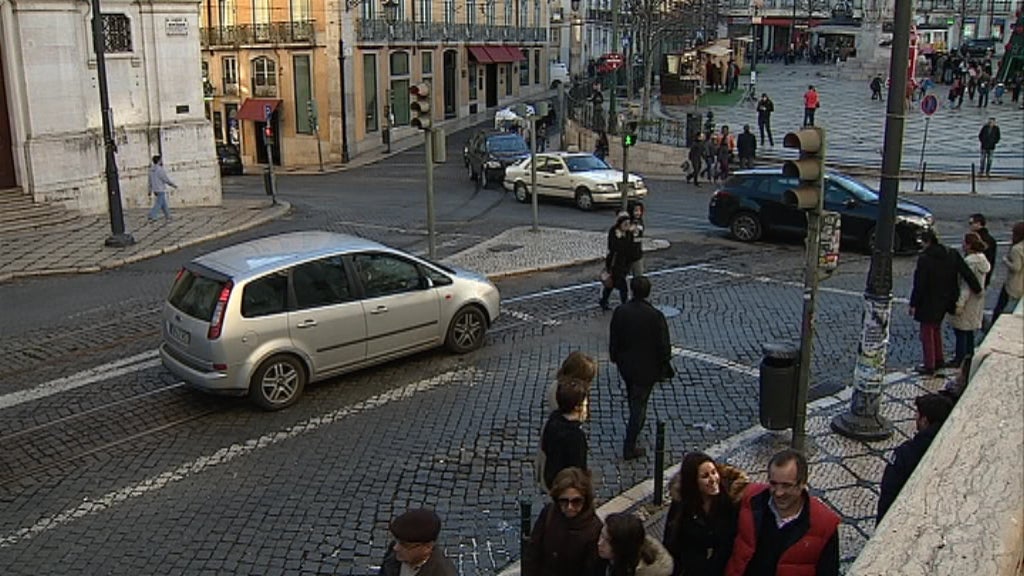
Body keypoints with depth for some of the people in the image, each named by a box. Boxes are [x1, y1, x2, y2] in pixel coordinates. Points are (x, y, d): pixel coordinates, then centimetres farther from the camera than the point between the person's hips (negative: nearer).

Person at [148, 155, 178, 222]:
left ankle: (168, 216, 23)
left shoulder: (152, 170, 8)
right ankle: (151, 217, -10)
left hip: (155, 190, 9)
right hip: (161, 190, -9)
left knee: (164, 203, 16)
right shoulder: (160, 170, -19)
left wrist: (150, 190, 17)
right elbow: (167, 180, -15)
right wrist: (174, 185, -3)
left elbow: (150, 181, 12)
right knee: (158, 204, -6)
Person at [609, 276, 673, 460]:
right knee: (639, 403, 5)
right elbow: (664, 346, -14)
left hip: (625, 365, 4)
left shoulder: (620, 312, -10)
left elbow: (613, 341, -1)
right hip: (646, 368, -4)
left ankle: (636, 425, 52)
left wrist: (616, 359, 15)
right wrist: (665, 367, 0)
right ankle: (629, 448, 7)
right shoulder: (656, 316, -21)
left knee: (633, 399, 27)